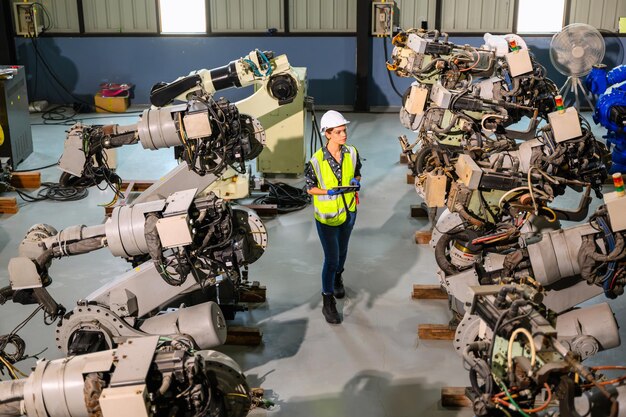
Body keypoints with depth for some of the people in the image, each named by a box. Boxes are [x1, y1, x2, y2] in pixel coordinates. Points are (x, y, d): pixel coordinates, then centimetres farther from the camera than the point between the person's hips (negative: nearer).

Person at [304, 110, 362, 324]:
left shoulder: (352, 153, -9)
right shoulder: (316, 160, -22)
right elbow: (310, 188, -10)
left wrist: (356, 182, -14)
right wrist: (329, 192, -26)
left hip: (348, 210, 5)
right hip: (326, 215, -5)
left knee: (342, 250, 26)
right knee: (331, 259, -1)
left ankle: (337, 279, 56)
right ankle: (328, 303, 15)